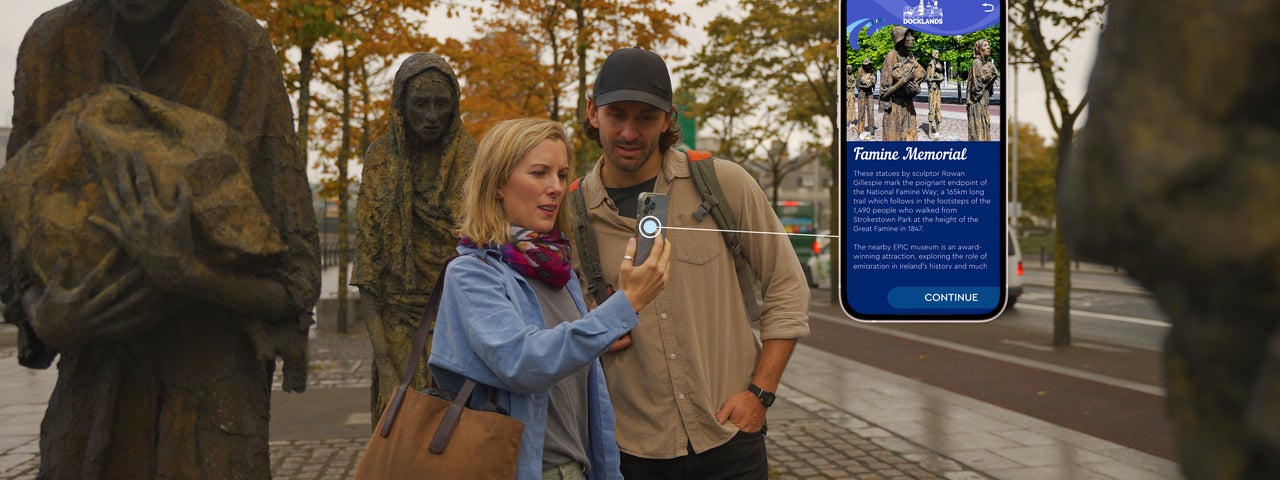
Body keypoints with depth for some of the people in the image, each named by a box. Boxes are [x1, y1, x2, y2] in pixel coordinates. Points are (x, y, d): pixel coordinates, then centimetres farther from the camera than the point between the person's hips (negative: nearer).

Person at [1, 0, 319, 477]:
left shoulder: (246, 53, -12)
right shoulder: (50, 46, -3)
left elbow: (295, 286, -12)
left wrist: (184, 270, -31)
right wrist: (46, 320, -18)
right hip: (93, 401, 3)